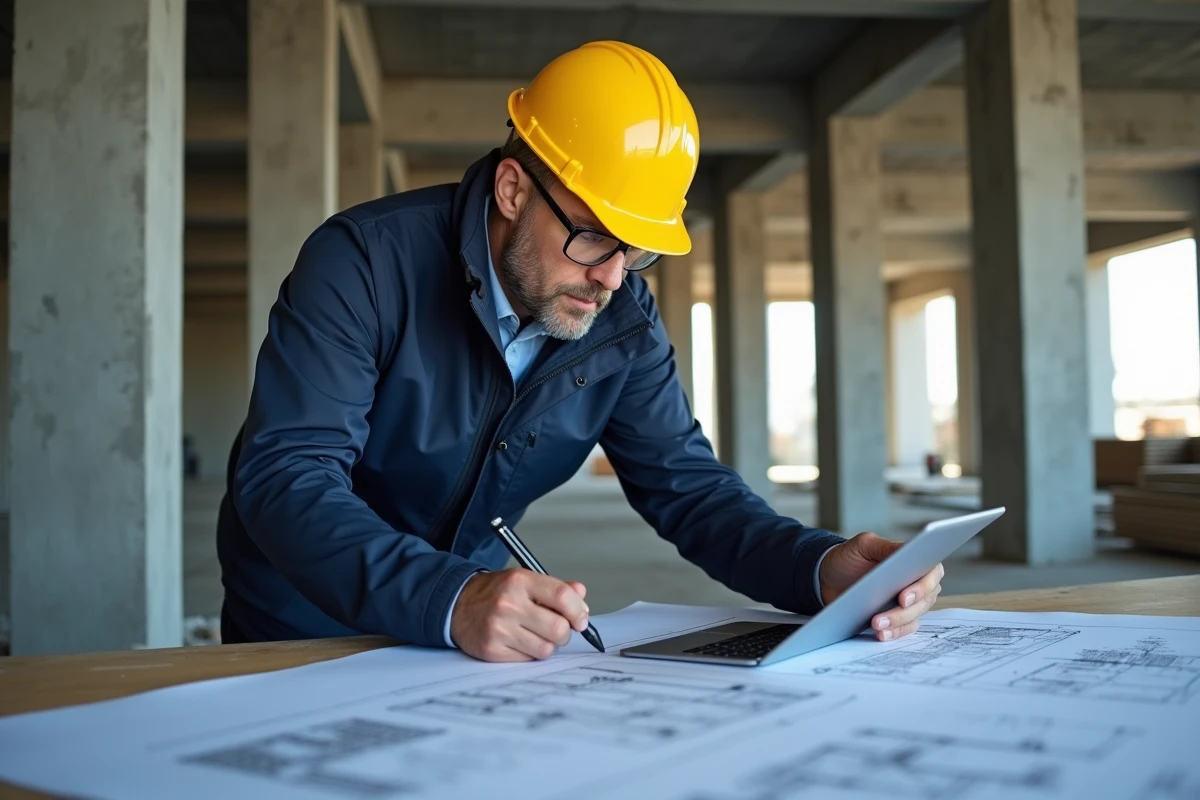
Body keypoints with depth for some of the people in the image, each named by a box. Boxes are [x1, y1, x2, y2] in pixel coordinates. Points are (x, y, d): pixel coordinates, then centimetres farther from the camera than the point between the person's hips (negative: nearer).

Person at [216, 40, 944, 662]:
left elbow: (685, 484, -4)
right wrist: (449, 602, -44)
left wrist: (823, 568, -23)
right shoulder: (365, 263, -21)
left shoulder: (624, 320, -7)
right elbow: (283, 479, -28)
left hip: (470, 635, 2)